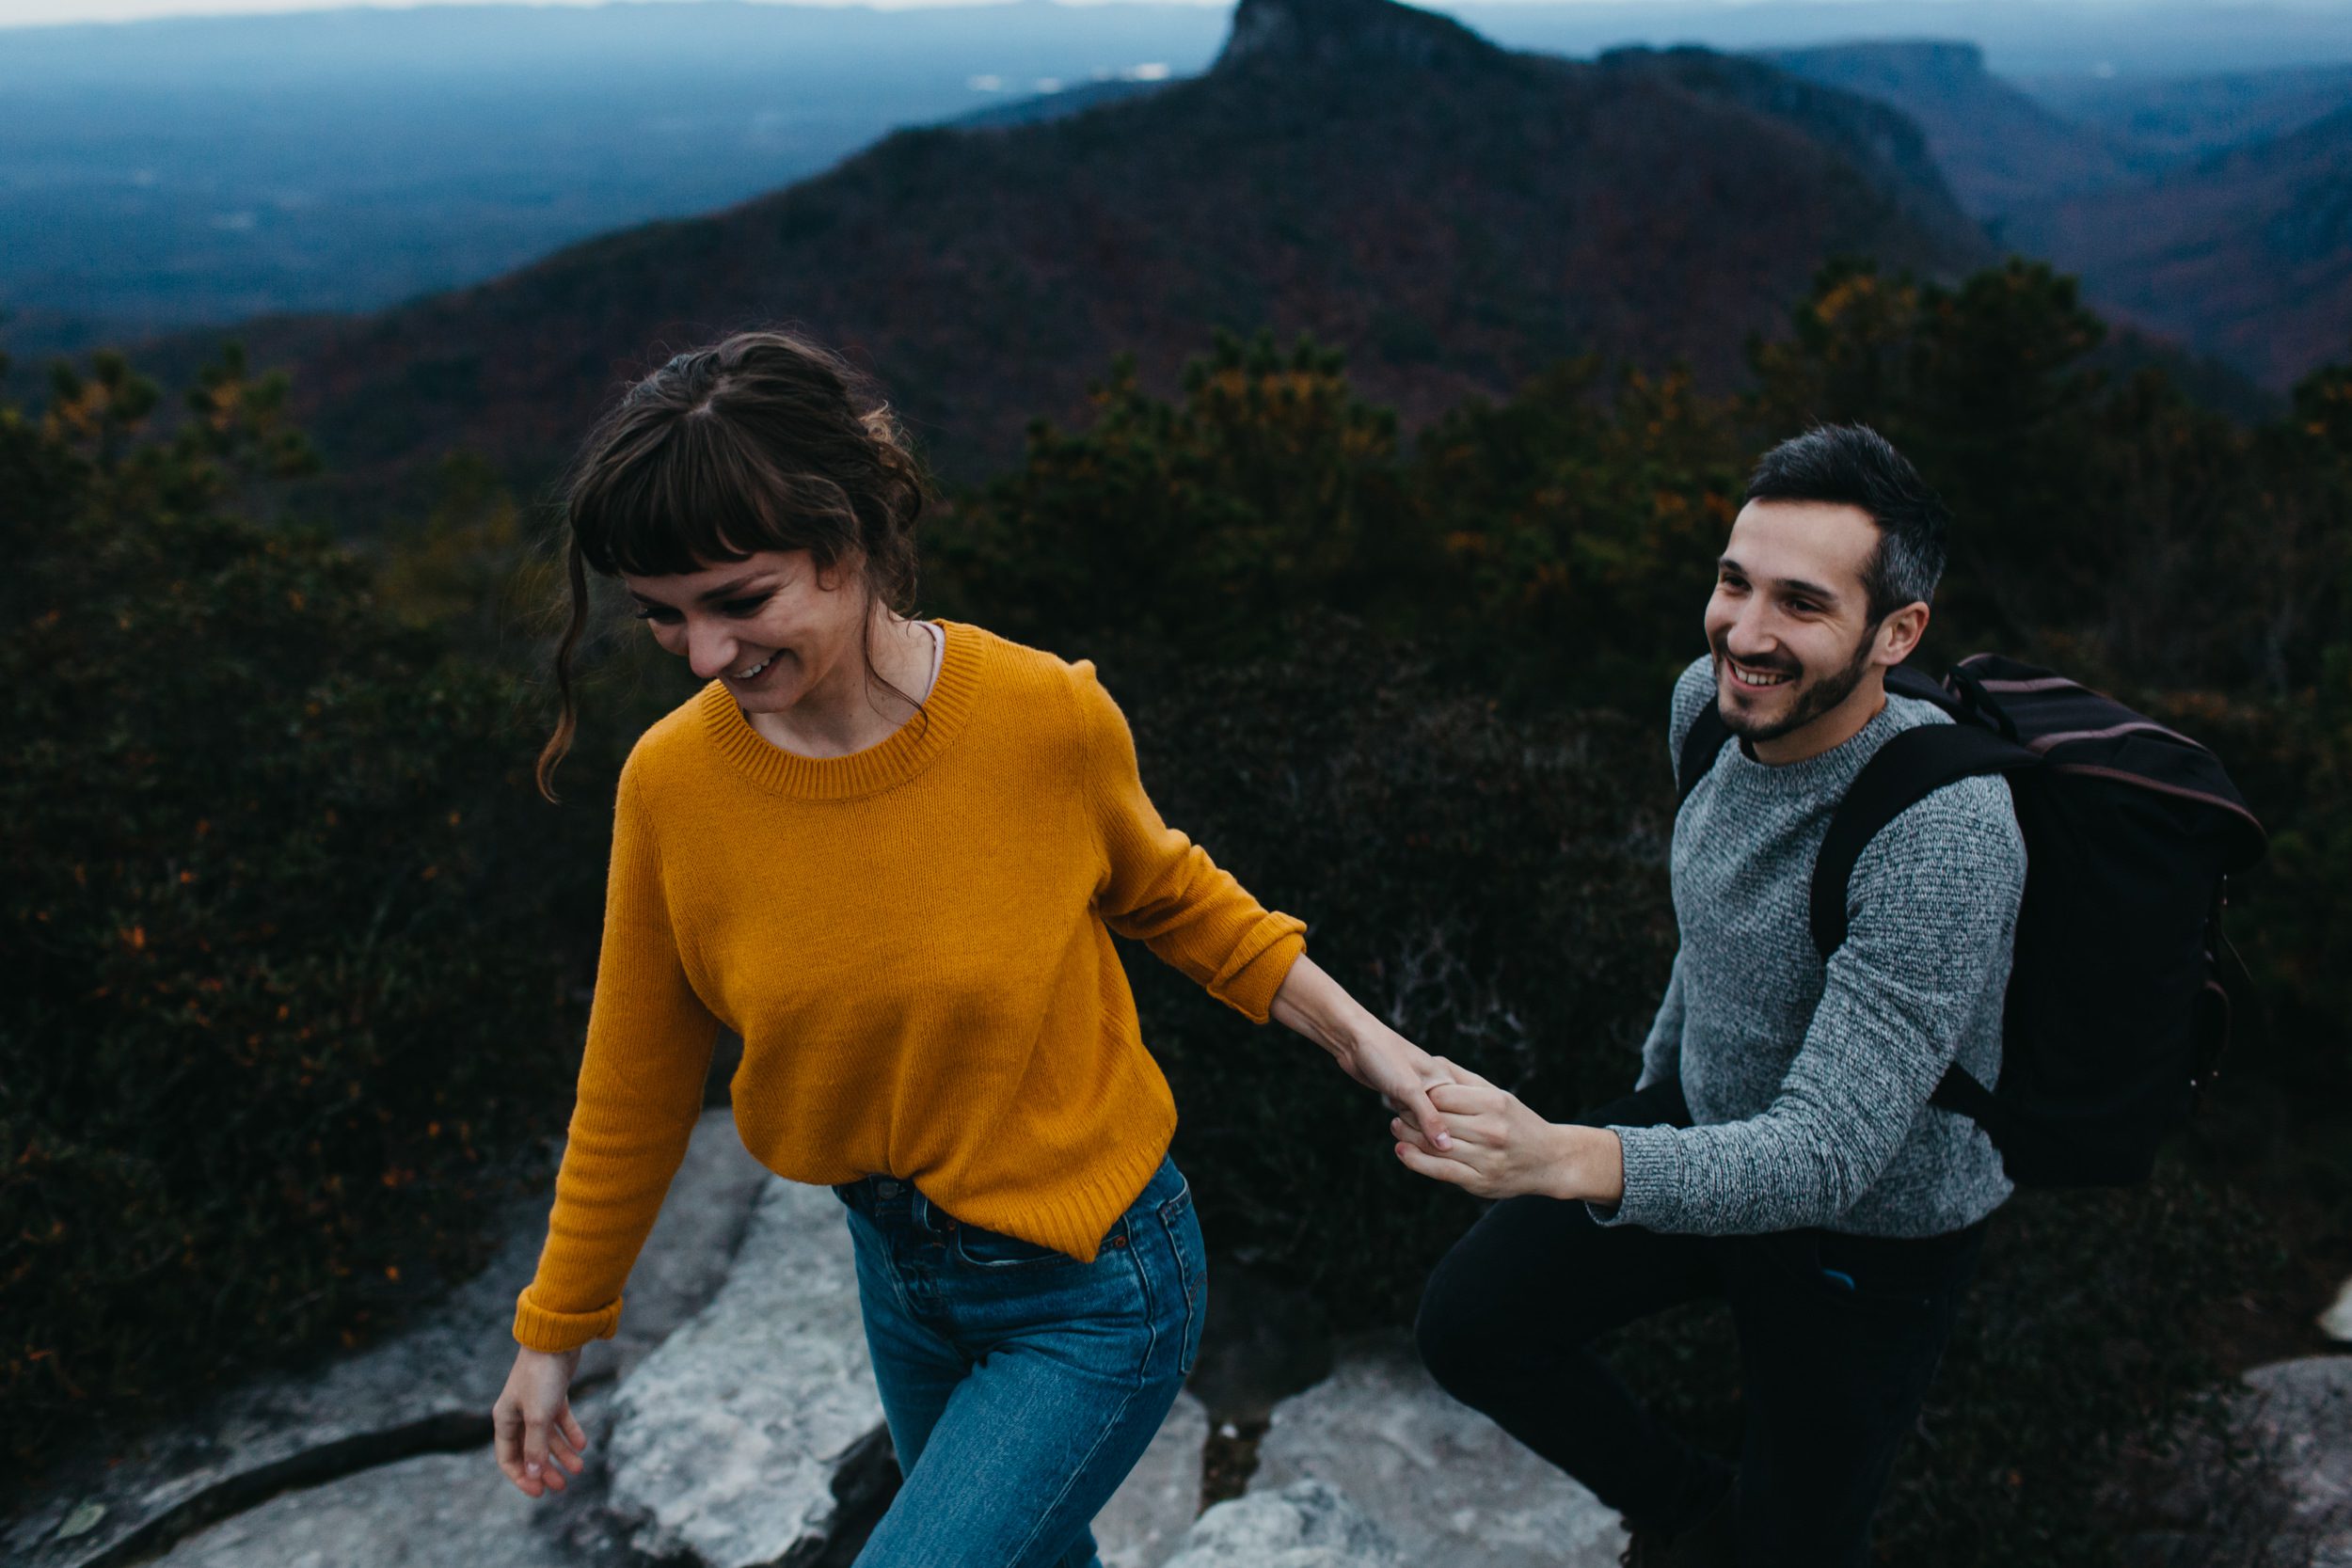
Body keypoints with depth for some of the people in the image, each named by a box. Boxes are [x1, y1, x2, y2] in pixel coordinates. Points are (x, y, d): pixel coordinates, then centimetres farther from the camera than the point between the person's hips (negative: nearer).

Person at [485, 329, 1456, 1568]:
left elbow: (1162, 894, 0)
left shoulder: (1047, 717, -24)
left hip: (1090, 1297, -4)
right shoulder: (674, 780, -16)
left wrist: (1357, 1036, -5)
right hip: (898, 1266, 4)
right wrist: (551, 1334, 7)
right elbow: (634, 1092, -3)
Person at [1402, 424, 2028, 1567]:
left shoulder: (1945, 836, -36)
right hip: (1708, 1122, 6)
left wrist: (1563, 1159, -53)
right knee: (1470, 1325, 6)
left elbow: (1828, 1153, -39)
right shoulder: (1711, 701, -13)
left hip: (1871, 1228, -6)